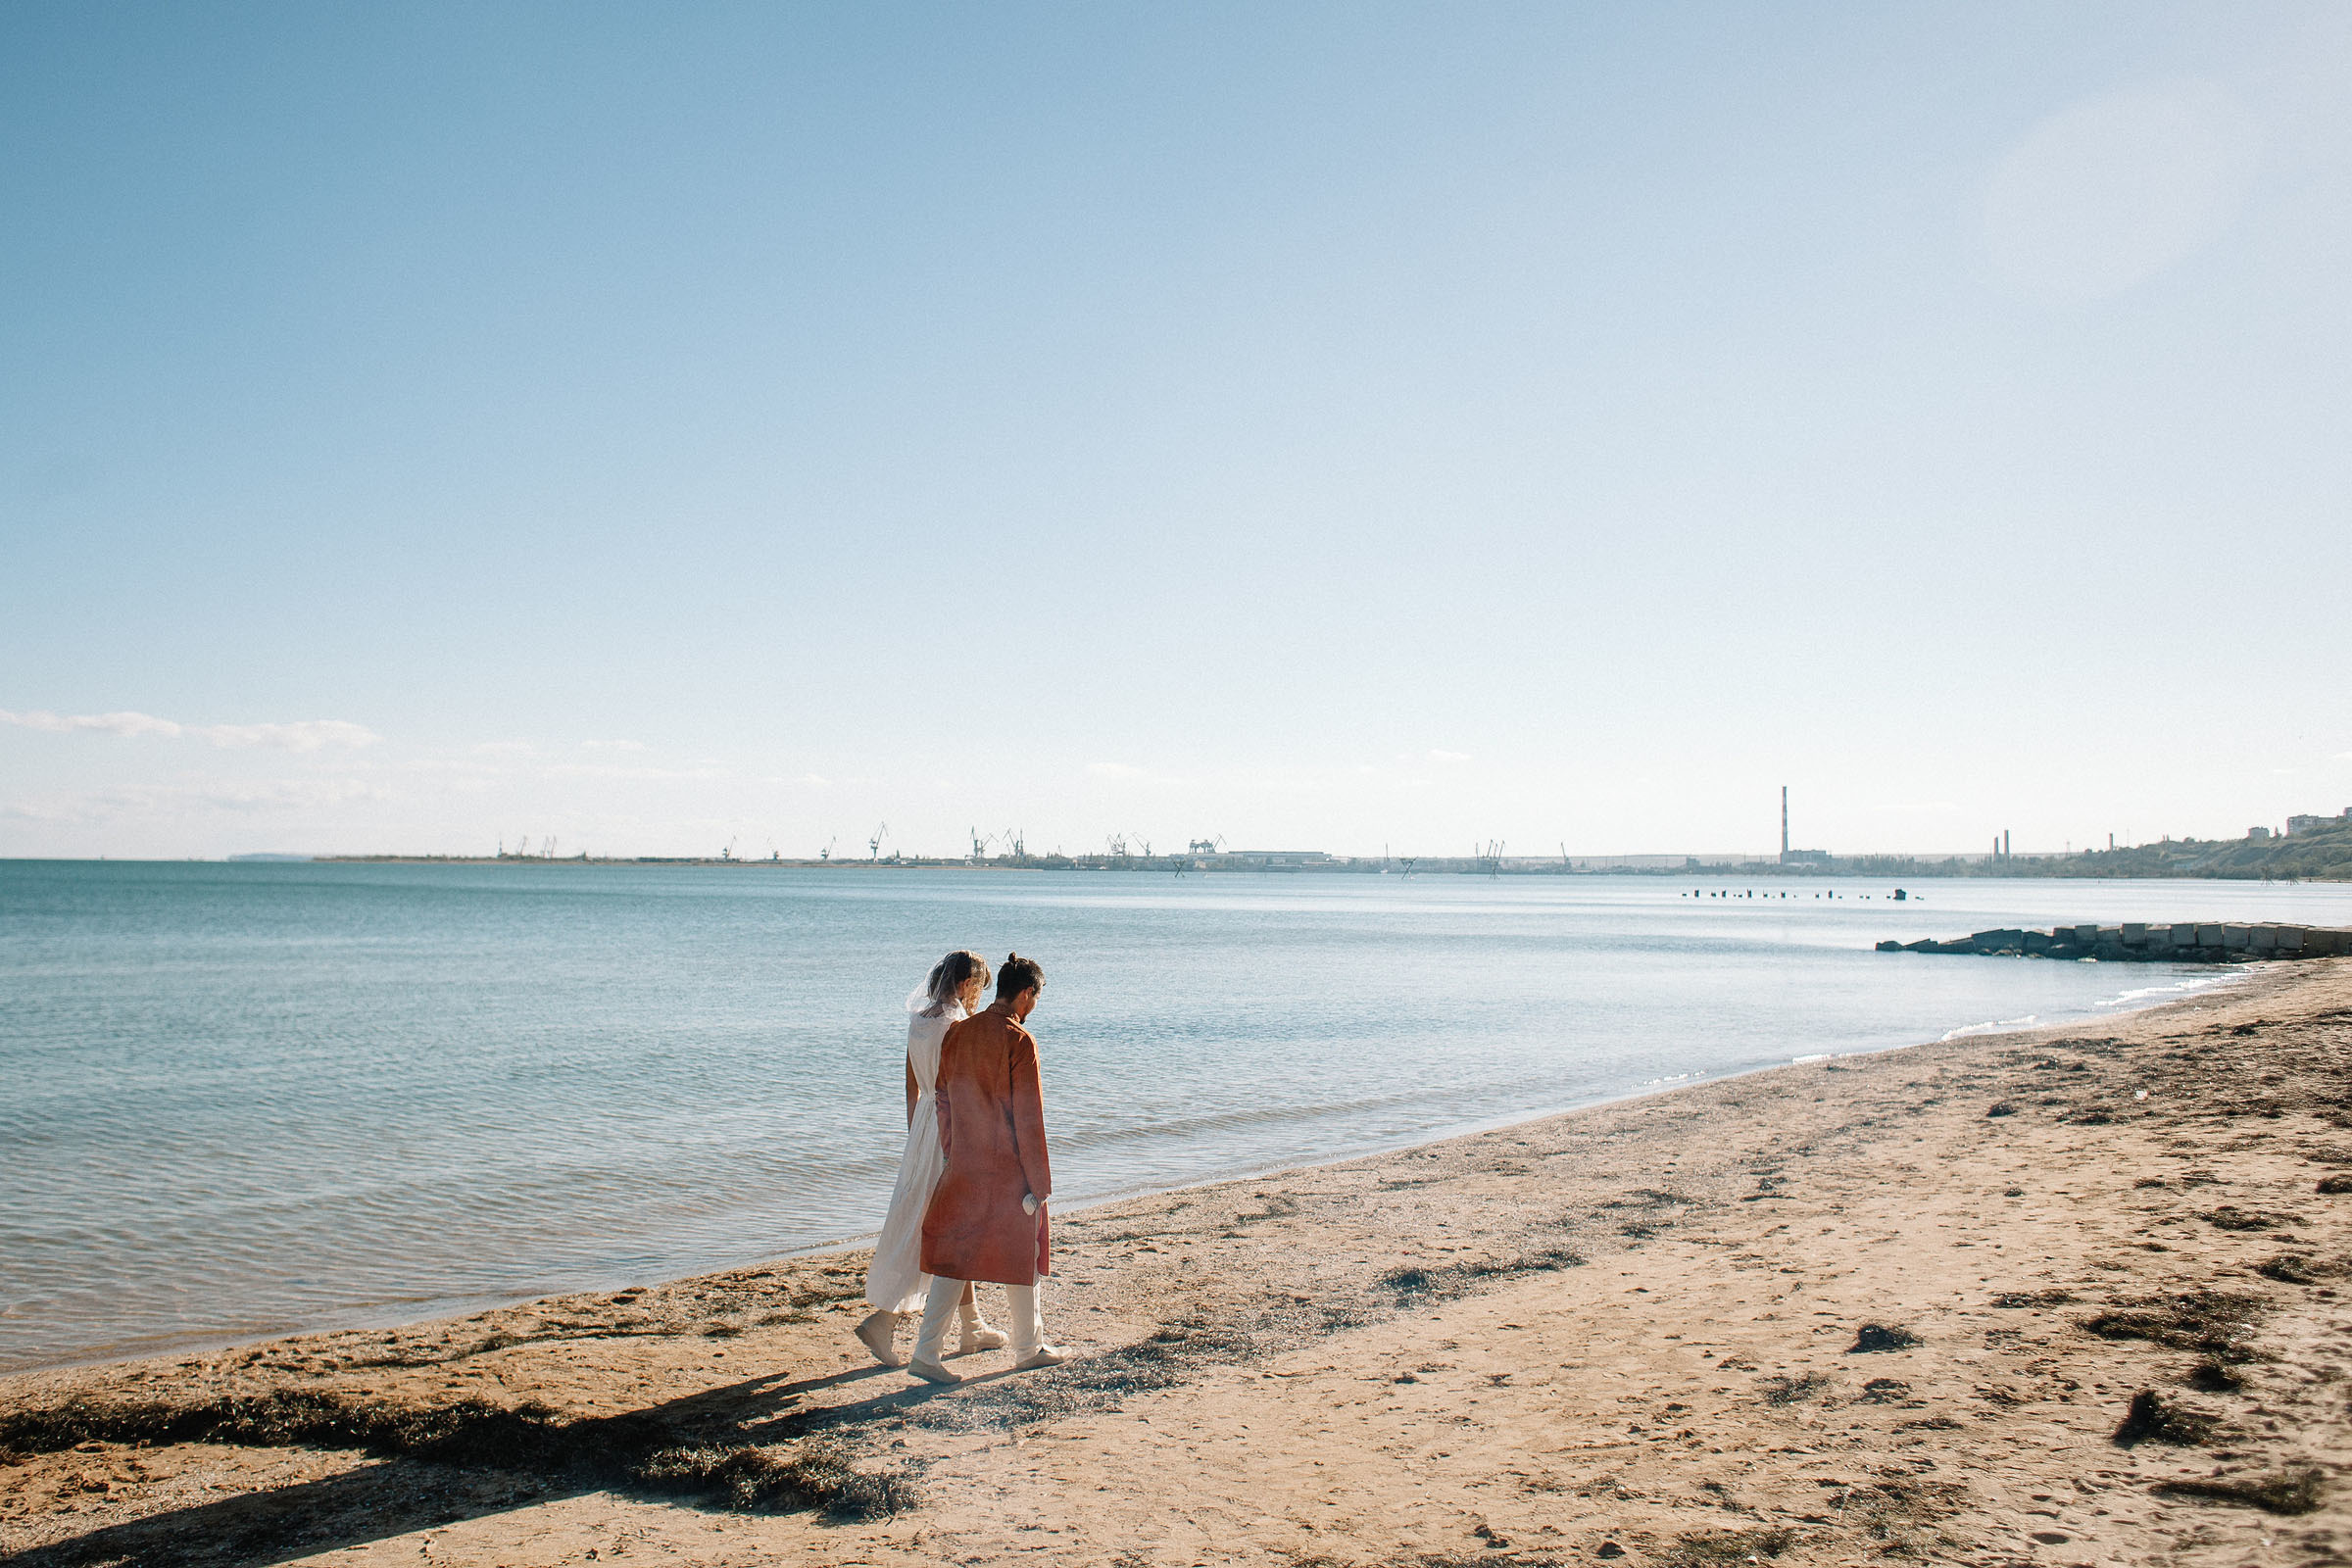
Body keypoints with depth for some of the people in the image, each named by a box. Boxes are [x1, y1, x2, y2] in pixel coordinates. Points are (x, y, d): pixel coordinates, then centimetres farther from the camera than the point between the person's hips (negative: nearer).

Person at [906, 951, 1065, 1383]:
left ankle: (925, 1351, 4)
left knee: (953, 1257, 9)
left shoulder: (956, 1034, 4)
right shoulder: (1019, 1041, -15)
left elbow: (944, 1102, 10)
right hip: (1008, 1170, -5)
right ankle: (1029, 1348, 24)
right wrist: (1039, 1183, -10)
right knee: (1020, 1256, 10)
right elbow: (1028, 1118, -15)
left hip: (962, 1169, 5)